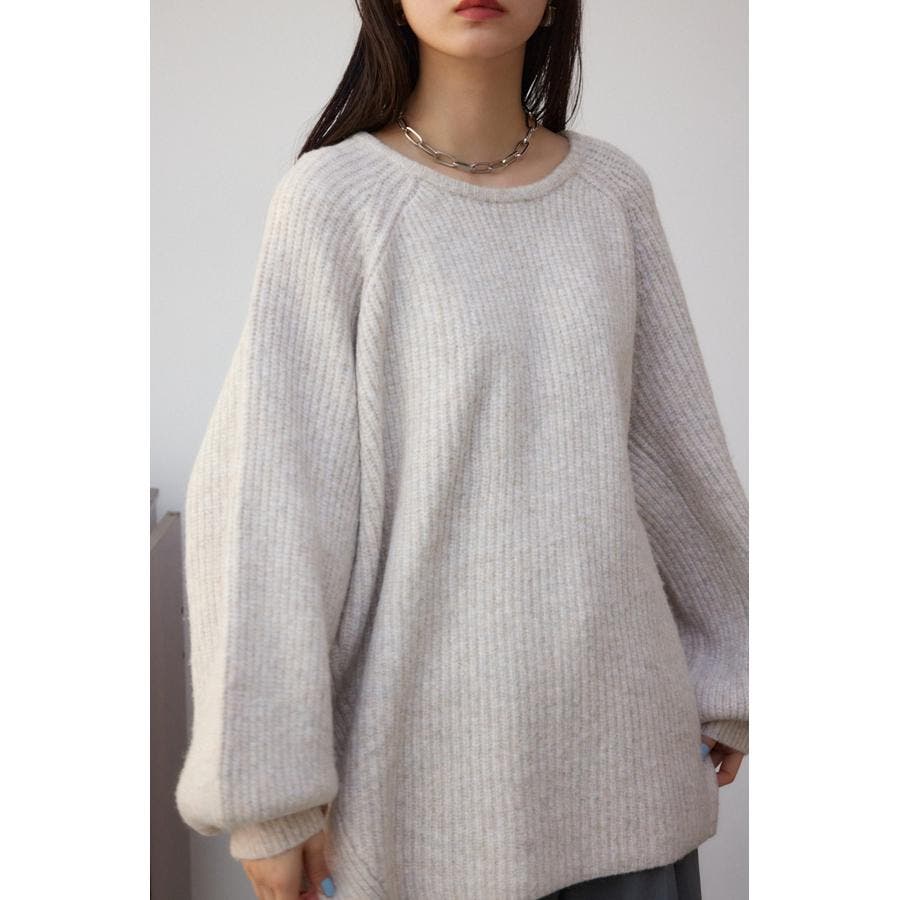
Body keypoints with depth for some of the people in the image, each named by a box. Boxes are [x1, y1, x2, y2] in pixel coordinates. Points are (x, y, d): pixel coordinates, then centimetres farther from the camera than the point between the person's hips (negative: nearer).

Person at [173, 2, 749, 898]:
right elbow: (266, 496, -10)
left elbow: (679, 445, 11)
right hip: (431, 729, -3)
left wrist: (727, 667, 15)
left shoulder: (613, 190, 4)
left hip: (620, 728, 4)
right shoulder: (335, 196, -8)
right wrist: (267, 788, -11)